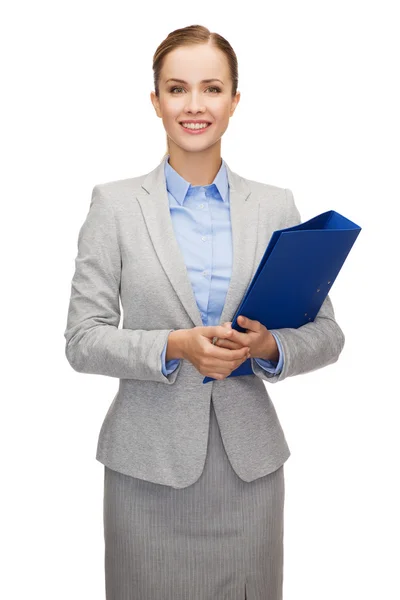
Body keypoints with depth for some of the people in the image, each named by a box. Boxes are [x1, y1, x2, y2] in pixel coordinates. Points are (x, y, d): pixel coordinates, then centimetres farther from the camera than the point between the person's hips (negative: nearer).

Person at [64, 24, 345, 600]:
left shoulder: (276, 205, 3)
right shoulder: (114, 204, -2)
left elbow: (326, 332, 5)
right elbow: (83, 340, -4)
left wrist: (270, 346, -15)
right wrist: (175, 347, -19)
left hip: (250, 460, 2)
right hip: (149, 464, -1)